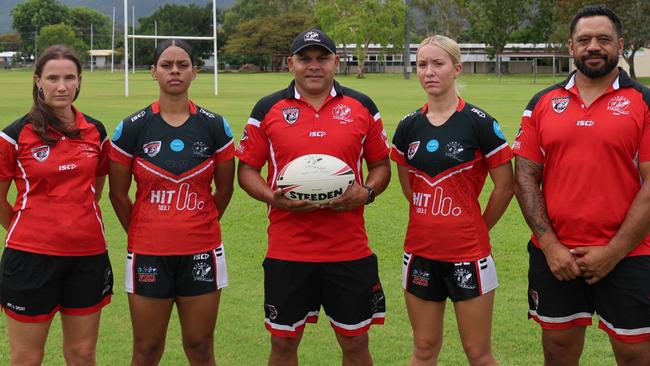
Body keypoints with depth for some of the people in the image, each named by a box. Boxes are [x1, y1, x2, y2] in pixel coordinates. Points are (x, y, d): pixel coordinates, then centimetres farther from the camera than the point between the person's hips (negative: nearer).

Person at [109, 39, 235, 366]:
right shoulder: (131, 128, -3)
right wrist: (140, 233, 11)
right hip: (148, 255, -1)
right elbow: (118, 194, 5)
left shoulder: (215, 127, 0)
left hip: (201, 254, 1)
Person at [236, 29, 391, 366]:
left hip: (350, 249, 1)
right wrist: (273, 197, -13)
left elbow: (381, 165, 11)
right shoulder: (268, 109, 2)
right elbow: (246, 169, 6)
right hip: (286, 250, 0)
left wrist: (366, 192, -9)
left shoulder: (362, 107, 5)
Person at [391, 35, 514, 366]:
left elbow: (505, 186, -3)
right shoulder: (408, 126, 4)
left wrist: (478, 227, 4)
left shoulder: (479, 122, -9)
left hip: (468, 255, -4)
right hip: (420, 252, 4)